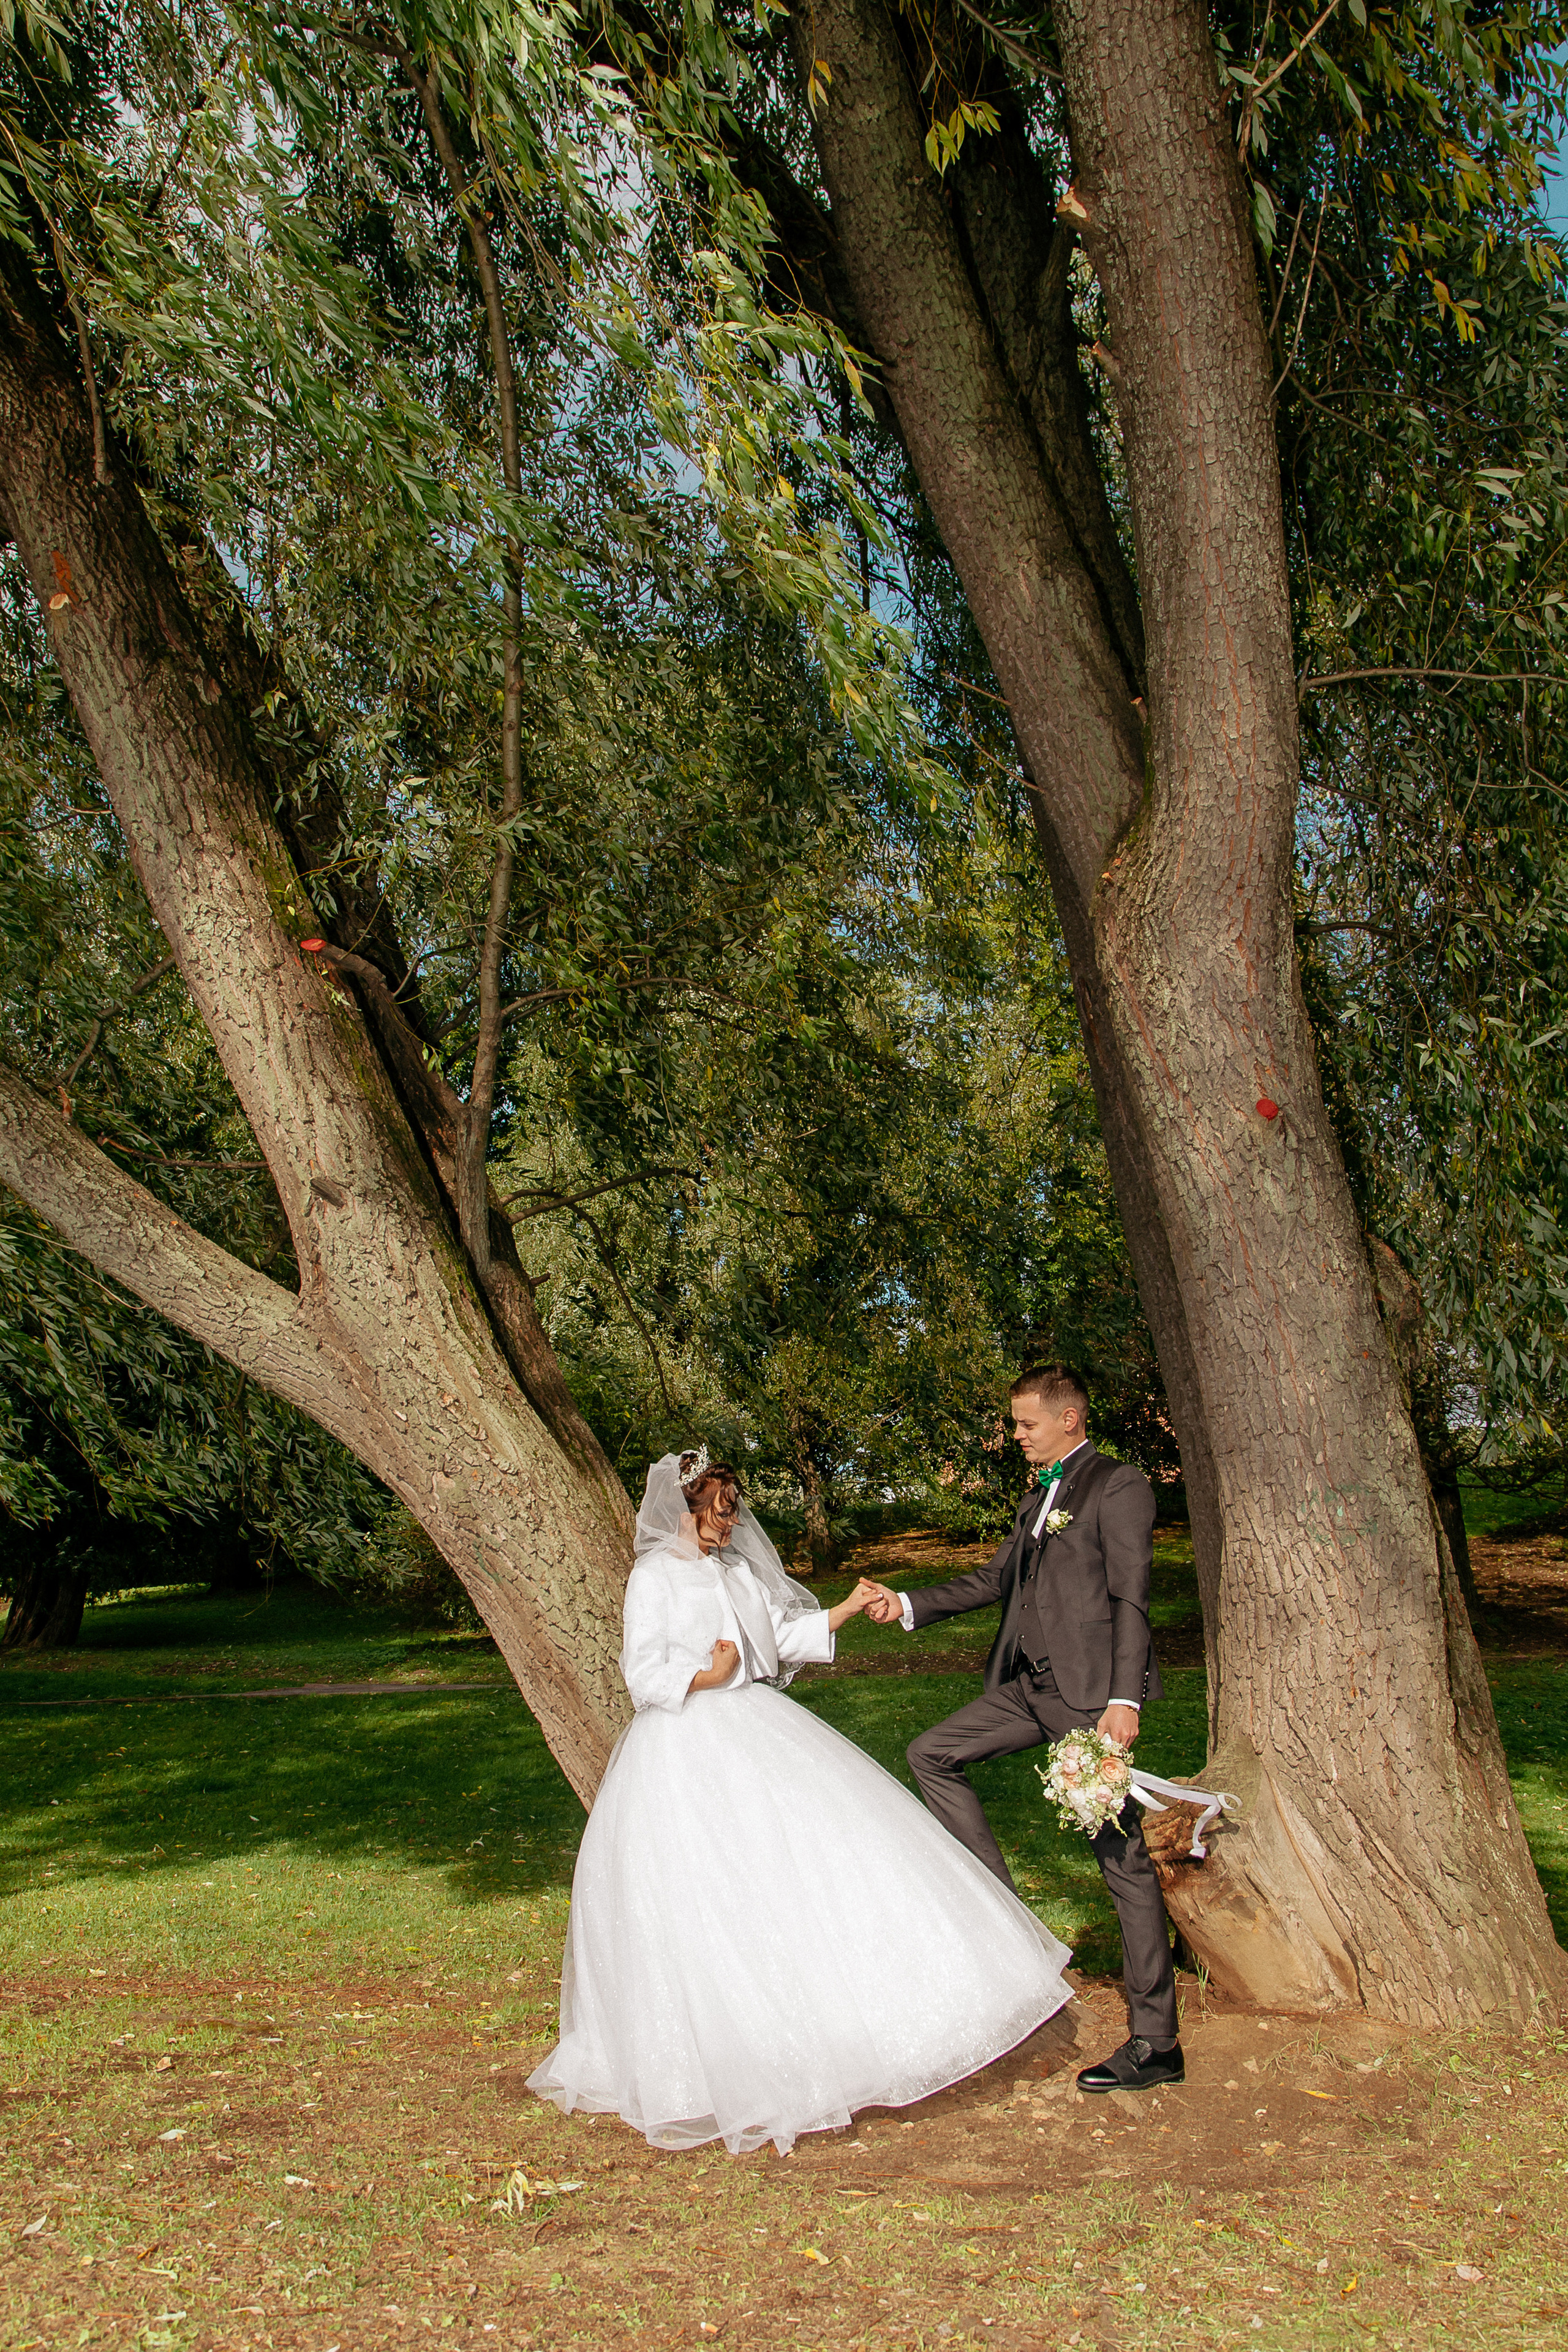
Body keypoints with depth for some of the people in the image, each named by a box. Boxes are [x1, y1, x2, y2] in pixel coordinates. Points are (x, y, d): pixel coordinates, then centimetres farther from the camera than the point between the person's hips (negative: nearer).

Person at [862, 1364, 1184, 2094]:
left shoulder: (1118, 1487, -6)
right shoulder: (1037, 1500, 21)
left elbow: (1130, 1599, -13)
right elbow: (996, 1578, 22)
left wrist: (1125, 1699, -20)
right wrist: (909, 1604, 12)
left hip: (1090, 1691, -9)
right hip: (1029, 1687, 9)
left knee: (1123, 1859, -3)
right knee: (932, 1753, 7)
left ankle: (1155, 2045, 5)